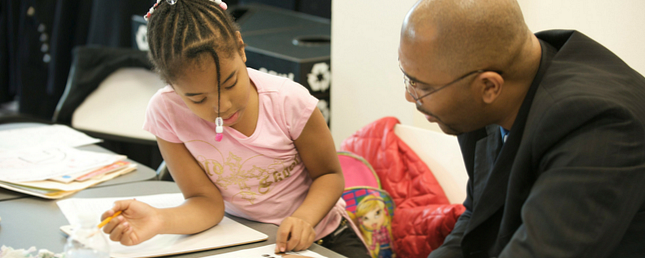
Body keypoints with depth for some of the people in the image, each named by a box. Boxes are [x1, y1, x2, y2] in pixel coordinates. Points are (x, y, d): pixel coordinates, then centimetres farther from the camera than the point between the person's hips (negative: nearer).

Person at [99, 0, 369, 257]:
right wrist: (160, 220, -35)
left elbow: (329, 175, -7)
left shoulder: (288, 101, -20)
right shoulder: (166, 112, -16)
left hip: (315, 235, 0)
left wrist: (304, 218, -26)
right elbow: (207, 201, -14)